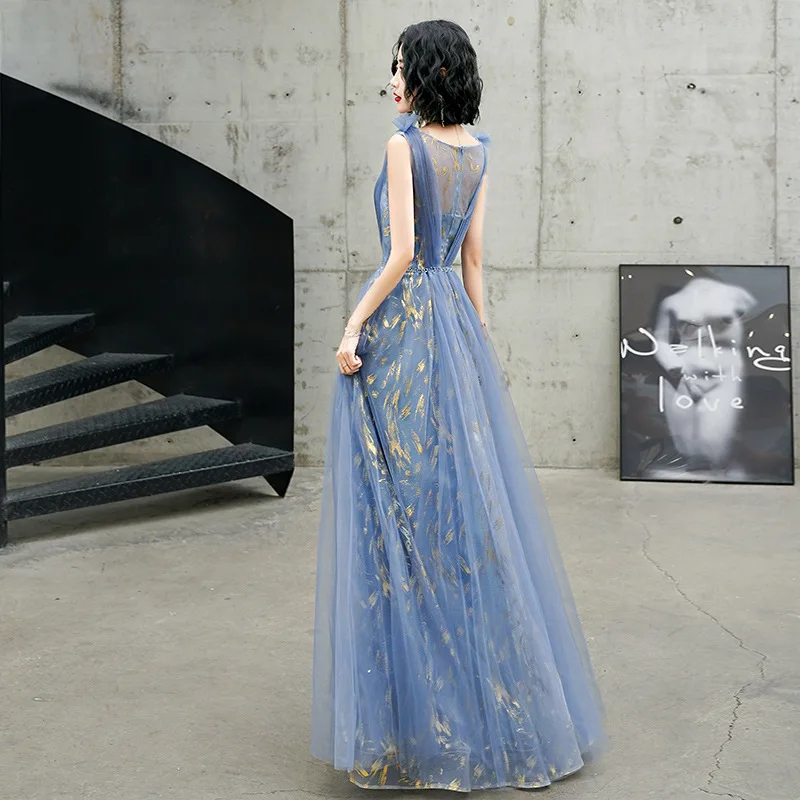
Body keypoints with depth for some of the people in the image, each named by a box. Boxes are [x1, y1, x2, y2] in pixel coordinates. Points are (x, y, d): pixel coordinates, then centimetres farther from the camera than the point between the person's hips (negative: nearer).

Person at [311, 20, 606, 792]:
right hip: (454, 320, 7)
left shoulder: (405, 143, -10)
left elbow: (402, 251, -17)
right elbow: (473, 257, 13)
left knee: (400, 505, -3)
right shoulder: (476, 151, 11)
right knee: (468, 500, 10)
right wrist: (476, 342, 17)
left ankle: (412, 704, 2)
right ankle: (491, 693, 18)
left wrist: (353, 326, -13)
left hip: (398, 321, -7)